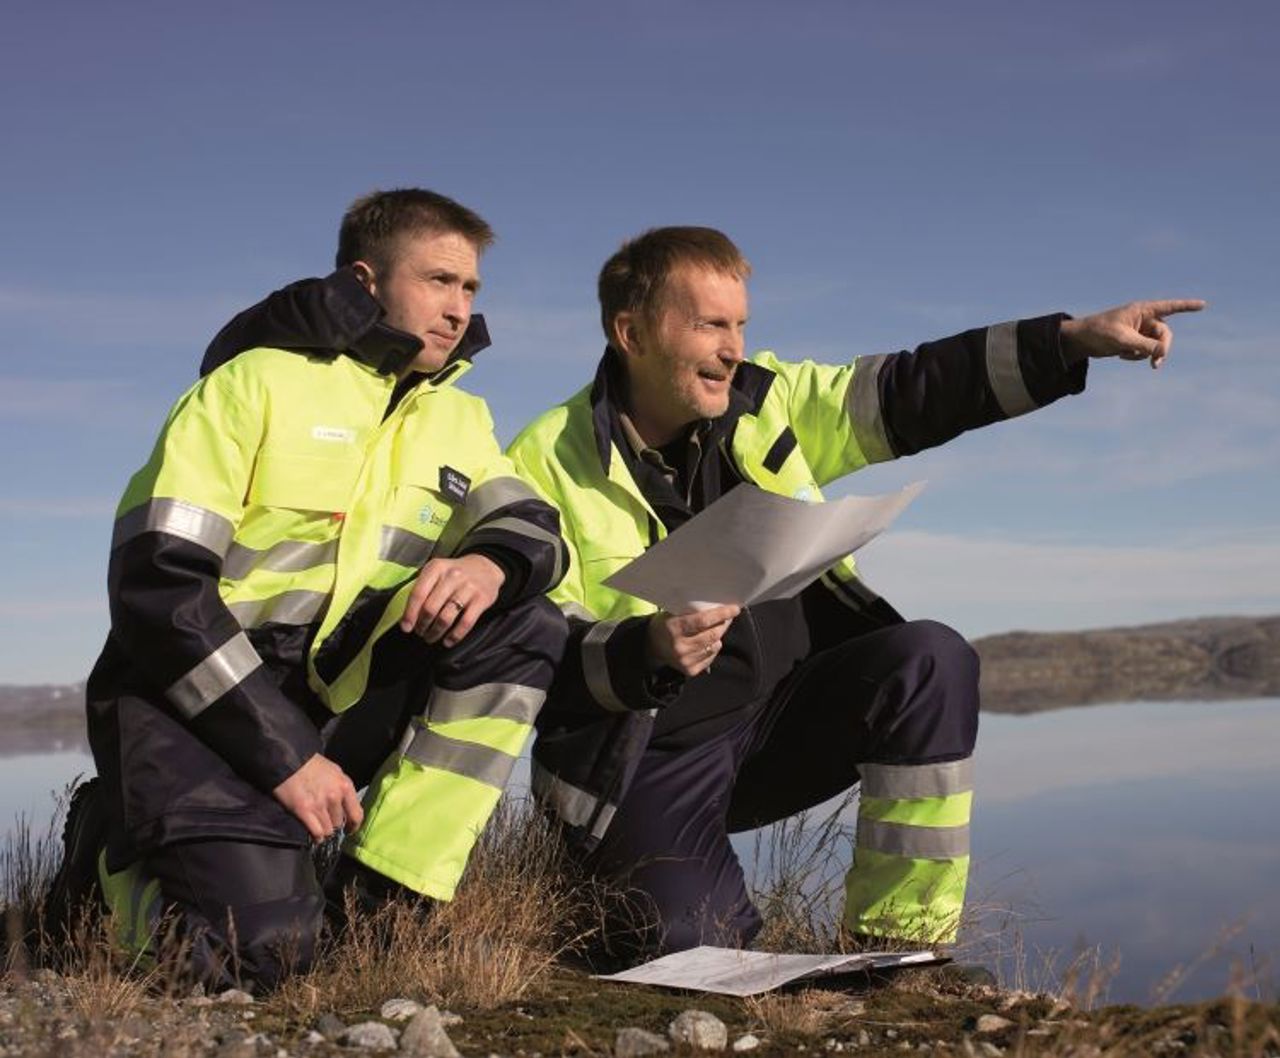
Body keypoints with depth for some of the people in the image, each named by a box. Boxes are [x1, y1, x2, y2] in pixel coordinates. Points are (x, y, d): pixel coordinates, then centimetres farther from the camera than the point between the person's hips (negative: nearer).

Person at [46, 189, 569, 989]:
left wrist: (490, 562, -29)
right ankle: (124, 855, 8)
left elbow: (535, 527, -3)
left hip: (344, 693, 5)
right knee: (260, 948, -26)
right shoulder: (254, 382, -6)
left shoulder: (459, 419, 12)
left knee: (523, 629, -17)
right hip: (203, 694, -5)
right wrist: (285, 754, -19)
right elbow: (155, 585, -14)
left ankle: (386, 896, -13)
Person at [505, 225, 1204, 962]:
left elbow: (908, 394, -1)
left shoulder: (766, 402, 1)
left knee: (932, 661, -22)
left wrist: (1073, 339, -11)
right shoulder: (546, 464, -12)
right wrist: (644, 651, -36)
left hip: (788, 716, 4)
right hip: (652, 760, -4)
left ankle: (898, 946, -12)